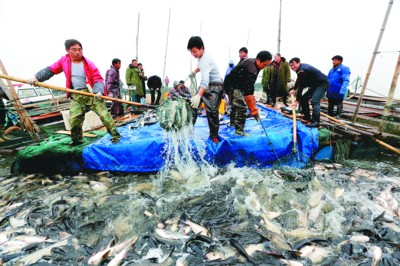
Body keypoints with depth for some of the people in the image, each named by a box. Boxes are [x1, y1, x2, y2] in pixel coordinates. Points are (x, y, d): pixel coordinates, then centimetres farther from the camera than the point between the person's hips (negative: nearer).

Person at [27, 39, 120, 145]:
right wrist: (37, 77, 3)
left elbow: (98, 79, -10)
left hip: (92, 94, -4)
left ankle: (115, 135, -1)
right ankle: (77, 139, 21)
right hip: (76, 96, 4)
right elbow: (51, 70, 14)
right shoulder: (64, 60, 6)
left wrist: (98, 91, -28)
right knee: (74, 119, 1)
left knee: (104, 114, -10)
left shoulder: (89, 64, -7)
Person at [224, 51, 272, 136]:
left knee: (235, 104, 25)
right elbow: (248, 92, -35)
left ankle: (233, 122, 45)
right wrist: (254, 111, -35)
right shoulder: (251, 70, -31)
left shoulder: (251, 61, -1)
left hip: (236, 85, 11)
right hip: (233, 86, -11)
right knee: (241, 106, -20)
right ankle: (239, 130, -12)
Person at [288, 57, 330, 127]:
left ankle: (315, 122, -25)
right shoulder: (301, 68, 6)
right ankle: (307, 117, 18)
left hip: (322, 83, -11)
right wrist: (294, 89, 30)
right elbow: (298, 80, 25)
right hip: (315, 84, 11)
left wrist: (297, 100, -22)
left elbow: (300, 87, -25)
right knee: (303, 98, 10)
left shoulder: (302, 71, -25)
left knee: (314, 101, -25)